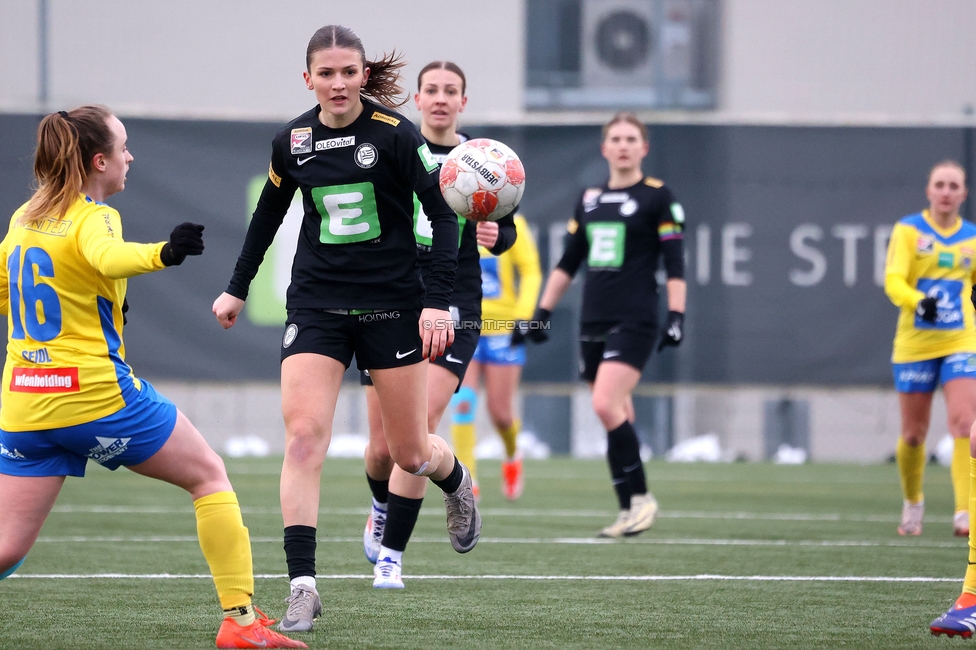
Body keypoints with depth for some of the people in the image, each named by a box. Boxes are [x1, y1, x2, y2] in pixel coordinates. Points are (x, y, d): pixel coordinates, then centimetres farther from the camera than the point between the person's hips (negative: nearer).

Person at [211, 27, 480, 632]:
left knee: (411, 452, 6)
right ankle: (303, 588, -16)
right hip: (316, 304, 2)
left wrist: (438, 300, -16)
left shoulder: (395, 133, -11)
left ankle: (459, 484, 45)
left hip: (393, 304, -2)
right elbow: (268, 213, 18)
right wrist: (237, 288, 23)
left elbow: (443, 214, -9)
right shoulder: (293, 141, 1)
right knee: (303, 436, -15)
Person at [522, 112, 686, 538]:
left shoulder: (657, 197, 0)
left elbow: (674, 263, -4)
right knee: (616, 417, 4)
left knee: (606, 405, -20)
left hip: (635, 321, -6)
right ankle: (630, 510, 8)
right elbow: (568, 262, 21)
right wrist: (543, 312, 18)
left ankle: (641, 498, -11)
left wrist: (676, 316, -12)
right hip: (593, 321, 6)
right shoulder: (590, 199, 15)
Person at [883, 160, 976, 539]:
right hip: (914, 344, -1)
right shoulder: (908, 230, -2)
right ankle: (913, 503, 32)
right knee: (913, 434, 7)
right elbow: (893, 282, -16)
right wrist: (918, 302, -35)